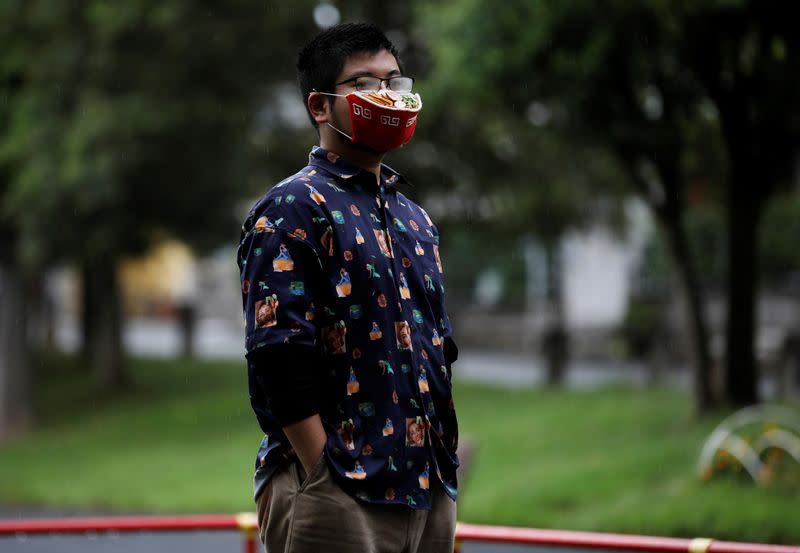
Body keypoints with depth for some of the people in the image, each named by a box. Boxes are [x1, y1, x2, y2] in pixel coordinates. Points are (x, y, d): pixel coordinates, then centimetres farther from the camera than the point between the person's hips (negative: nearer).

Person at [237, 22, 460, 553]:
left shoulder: (417, 220, 19)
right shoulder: (291, 210, -6)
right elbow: (280, 364, -14)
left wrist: (445, 466, 12)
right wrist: (326, 482, -18)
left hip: (430, 491, 7)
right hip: (337, 495, -7)